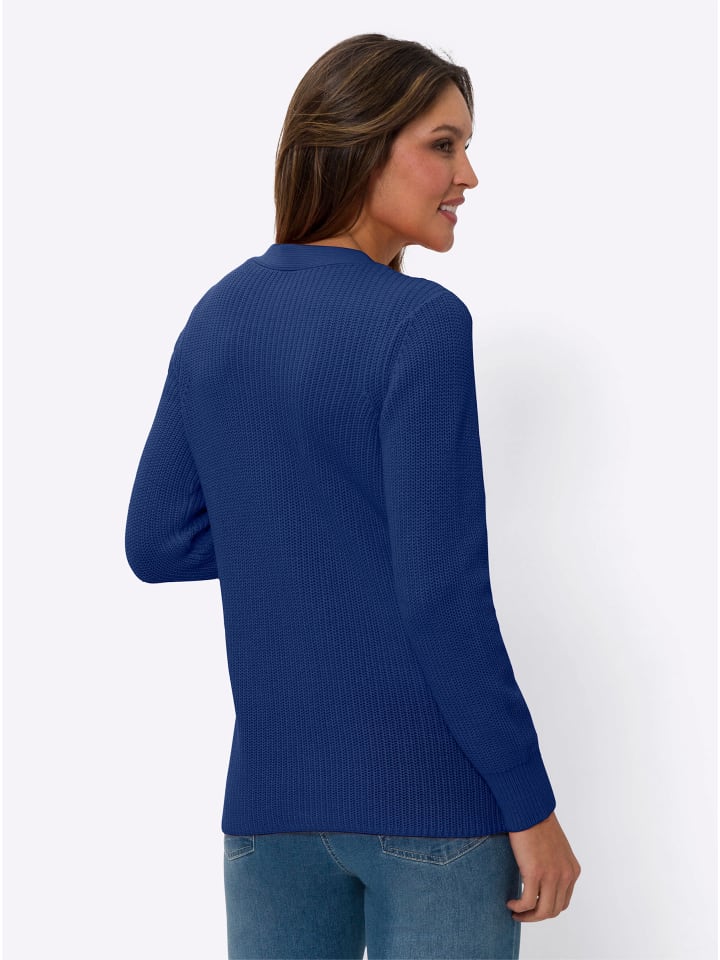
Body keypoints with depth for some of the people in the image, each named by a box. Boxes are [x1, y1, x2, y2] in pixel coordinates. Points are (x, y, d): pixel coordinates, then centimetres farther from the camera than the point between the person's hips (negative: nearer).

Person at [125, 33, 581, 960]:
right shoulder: (420, 323, -14)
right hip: (433, 788, -6)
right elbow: (442, 595, -17)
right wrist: (532, 807, -10)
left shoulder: (217, 316, 6)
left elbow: (155, 544, 11)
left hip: (269, 789, 6)